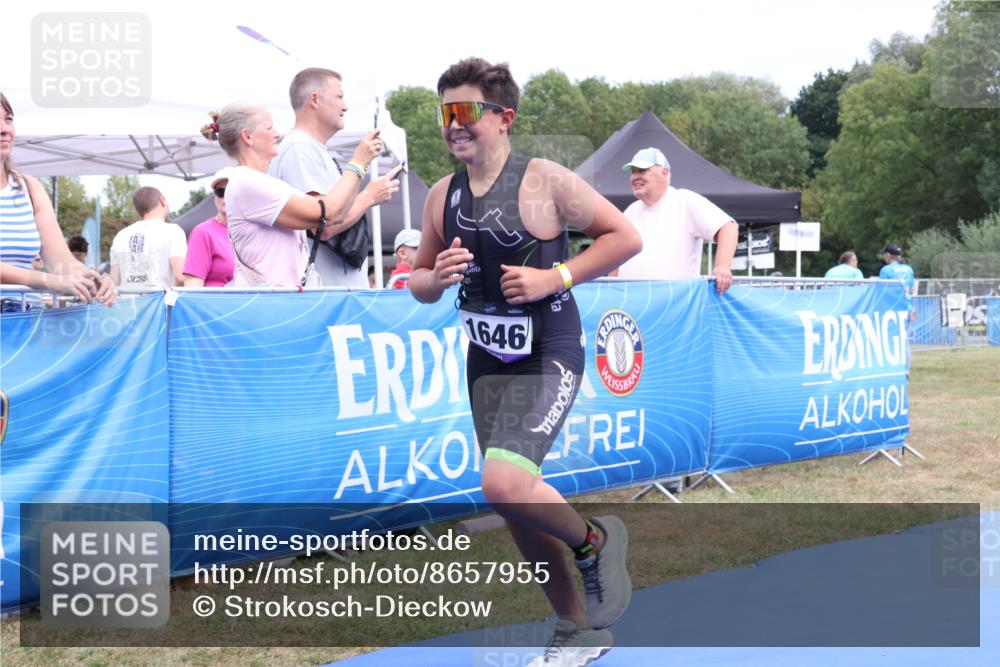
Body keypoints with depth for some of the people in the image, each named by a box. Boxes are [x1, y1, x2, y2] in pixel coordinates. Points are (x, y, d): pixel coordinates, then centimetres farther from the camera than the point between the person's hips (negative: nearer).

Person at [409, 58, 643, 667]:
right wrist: (437, 277, -10)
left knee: (505, 484, -26)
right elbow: (419, 282, 14)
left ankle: (596, 541, 5)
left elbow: (626, 237, -8)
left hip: (547, 358, -6)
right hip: (486, 360, 7)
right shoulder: (442, 198, 5)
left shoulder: (544, 181, -11)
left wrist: (555, 278, -17)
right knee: (518, 509, 11)